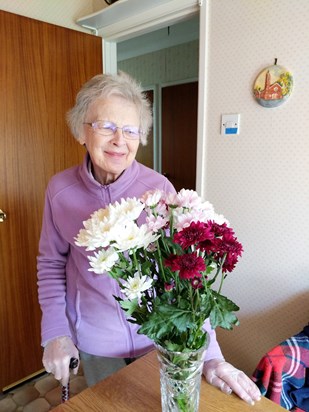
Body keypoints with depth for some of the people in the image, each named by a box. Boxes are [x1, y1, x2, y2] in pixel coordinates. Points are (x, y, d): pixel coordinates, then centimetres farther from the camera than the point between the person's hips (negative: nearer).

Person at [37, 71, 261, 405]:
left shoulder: (159, 189, -19)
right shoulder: (60, 189, -12)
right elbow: (51, 262, 0)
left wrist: (209, 353, -18)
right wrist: (55, 333, -5)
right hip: (94, 340, 2)